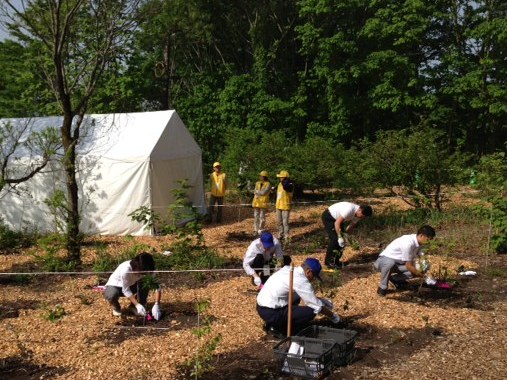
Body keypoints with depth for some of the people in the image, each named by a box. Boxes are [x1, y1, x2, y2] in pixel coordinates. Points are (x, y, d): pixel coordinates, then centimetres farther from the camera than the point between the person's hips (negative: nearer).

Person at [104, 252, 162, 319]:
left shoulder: (148, 270, -25)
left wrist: (156, 305, -36)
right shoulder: (125, 270, -39)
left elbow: (157, 286, -24)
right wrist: (137, 305, -39)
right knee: (112, 295, -38)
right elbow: (126, 290, -30)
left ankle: (142, 304, -4)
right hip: (114, 286, -3)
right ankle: (116, 307, -2)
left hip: (131, 285, 4)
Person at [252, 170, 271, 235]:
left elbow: (263, 192, -16)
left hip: (263, 203, -5)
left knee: (262, 217, -1)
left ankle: (261, 230, 8)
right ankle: (256, 230, 14)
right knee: (256, 217, 7)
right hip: (256, 202, 5)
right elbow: (255, 192, 3)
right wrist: (260, 192, -14)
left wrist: (257, 191, -5)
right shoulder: (257, 183, 11)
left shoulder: (268, 184, -6)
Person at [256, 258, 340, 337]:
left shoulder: (289, 269, 8)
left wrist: (320, 300, 25)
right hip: (271, 313, -9)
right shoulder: (301, 281, -18)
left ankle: (274, 324, 19)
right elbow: (317, 306, -10)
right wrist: (332, 316, 6)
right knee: (311, 311, -14)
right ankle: (278, 329, 0)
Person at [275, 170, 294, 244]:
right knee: (279, 221, 16)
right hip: (278, 206, 8)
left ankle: (286, 238, -3)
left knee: (285, 222, -8)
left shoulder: (289, 185, -17)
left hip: (285, 207, -8)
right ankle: (280, 235, 30)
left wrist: (287, 180, -29)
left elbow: (285, 187, -41)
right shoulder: (280, 184, 9)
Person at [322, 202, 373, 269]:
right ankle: (329, 262, -7)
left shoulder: (358, 214, -10)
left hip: (337, 219, 9)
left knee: (340, 241, 2)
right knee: (335, 239, -17)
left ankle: (336, 261, 13)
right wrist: (340, 237, -33)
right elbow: (337, 223, -33)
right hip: (328, 217, -8)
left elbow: (352, 225, 4)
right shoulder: (349, 210, -36)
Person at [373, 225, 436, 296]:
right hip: (384, 260, -8)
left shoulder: (419, 242, -5)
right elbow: (408, 266, -25)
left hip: (398, 263, 8)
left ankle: (395, 279, 6)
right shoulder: (408, 243, -31)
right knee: (389, 263, -44)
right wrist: (421, 275, -14)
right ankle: (382, 287, -18)